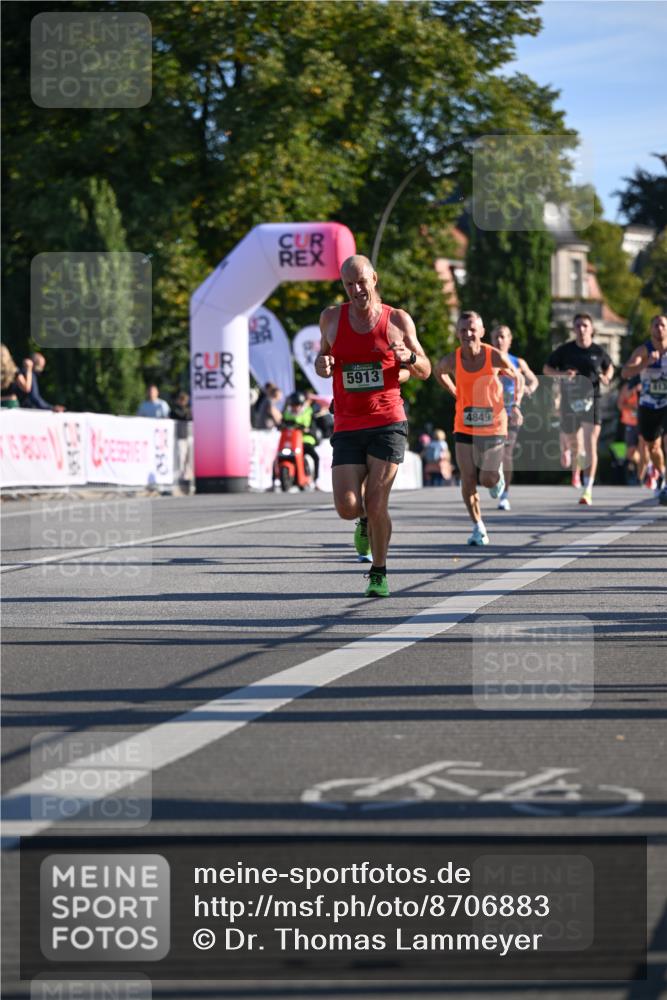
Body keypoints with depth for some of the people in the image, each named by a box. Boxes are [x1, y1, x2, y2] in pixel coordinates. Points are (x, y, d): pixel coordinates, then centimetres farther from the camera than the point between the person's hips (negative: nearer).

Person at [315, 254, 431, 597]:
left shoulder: (398, 320, 1)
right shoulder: (331, 318, 5)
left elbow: (425, 371, 10)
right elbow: (324, 355, 22)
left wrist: (409, 357, -13)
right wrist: (322, 364, -3)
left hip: (387, 423, -2)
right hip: (347, 427, 2)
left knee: (376, 505, -7)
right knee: (347, 507, -8)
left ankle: (378, 574, 13)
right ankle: (366, 519, 30)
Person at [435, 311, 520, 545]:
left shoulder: (495, 357, -15)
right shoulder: (451, 361, -10)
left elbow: (516, 377, 3)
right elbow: (438, 372, 15)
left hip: (493, 427, -2)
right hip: (464, 427, 2)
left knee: (487, 479, -5)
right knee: (468, 480, -4)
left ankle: (497, 475, 33)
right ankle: (478, 527, 12)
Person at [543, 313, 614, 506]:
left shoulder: (598, 352, 2)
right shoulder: (564, 350, 0)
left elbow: (609, 367, 21)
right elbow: (546, 369, 6)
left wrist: (606, 377, -2)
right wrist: (562, 373, -14)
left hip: (591, 401, -1)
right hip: (569, 401, 1)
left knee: (590, 446, -14)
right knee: (572, 445, 15)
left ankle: (588, 490, -17)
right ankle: (575, 472, 48)